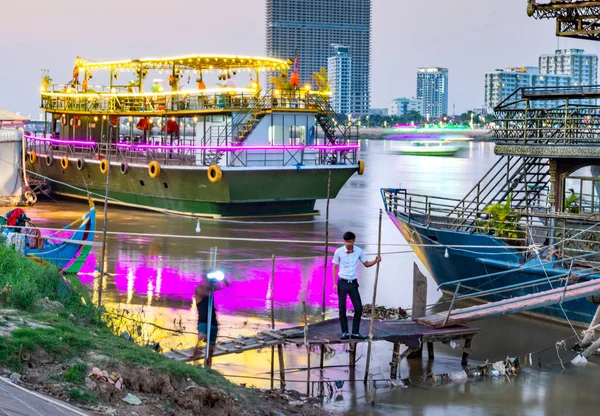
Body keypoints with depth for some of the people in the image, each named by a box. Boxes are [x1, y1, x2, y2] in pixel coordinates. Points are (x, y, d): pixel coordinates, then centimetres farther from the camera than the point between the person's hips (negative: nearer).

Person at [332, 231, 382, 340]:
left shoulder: (359, 251, 0)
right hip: (342, 283, -2)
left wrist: (376, 261, -10)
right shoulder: (339, 252, -6)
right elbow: (335, 267, 0)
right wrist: (334, 283, -7)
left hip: (353, 283, 2)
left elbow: (366, 264, 10)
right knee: (342, 309, 0)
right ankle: (345, 333, 9)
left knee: (358, 308, -3)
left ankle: (355, 333, 5)